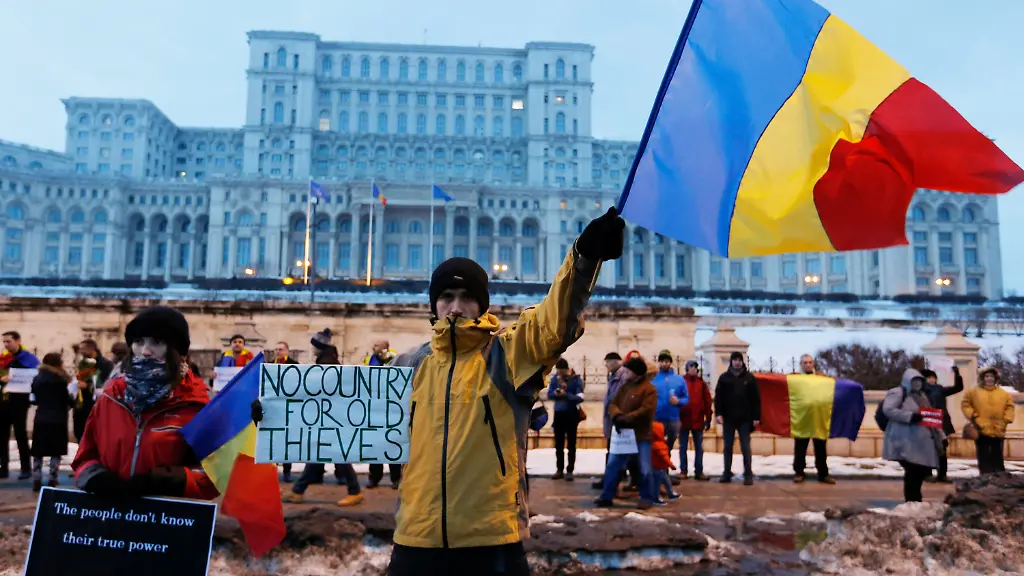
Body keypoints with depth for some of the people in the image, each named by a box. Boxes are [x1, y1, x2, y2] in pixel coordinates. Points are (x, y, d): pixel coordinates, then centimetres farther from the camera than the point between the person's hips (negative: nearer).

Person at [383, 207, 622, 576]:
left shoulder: (507, 353, -5)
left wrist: (585, 256, -40)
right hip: (417, 537, 4)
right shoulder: (411, 366, 8)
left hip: (493, 537, -3)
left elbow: (556, 322, -24)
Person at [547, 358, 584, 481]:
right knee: (558, 444, 9)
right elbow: (549, 394, 2)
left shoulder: (576, 379, -12)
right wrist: (555, 393, -21)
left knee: (571, 444, 4)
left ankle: (570, 470, 8)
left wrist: (566, 395, -33)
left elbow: (580, 398, -19)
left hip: (571, 414, -4)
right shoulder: (555, 378, 0)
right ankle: (559, 469, 18)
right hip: (558, 413, 4)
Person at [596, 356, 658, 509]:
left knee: (644, 469, 2)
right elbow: (613, 404, 8)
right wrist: (617, 416, -15)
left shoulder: (649, 389, -10)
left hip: (641, 435, -7)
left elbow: (645, 410, -21)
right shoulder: (625, 386, 12)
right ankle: (607, 496, 16)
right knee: (612, 465, 8)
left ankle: (647, 498, 17)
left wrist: (626, 419, -24)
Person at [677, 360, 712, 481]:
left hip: (698, 421, 2)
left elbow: (707, 401, 6)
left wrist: (708, 419, 3)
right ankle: (683, 470, 14)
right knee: (683, 447, 6)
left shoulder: (702, 383, 5)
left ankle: (699, 471, 14)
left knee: (699, 448, 7)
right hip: (683, 420, -2)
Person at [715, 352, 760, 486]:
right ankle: (727, 473, 14)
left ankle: (748, 475, 4)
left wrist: (756, 417, -4)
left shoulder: (749, 378, 3)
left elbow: (756, 398, 2)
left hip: (745, 419, -1)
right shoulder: (724, 377, 5)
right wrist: (718, 413, -10)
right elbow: (718, 397, 1)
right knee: (727, 447, 7)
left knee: (745, 447, 0)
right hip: (728, 418, 1)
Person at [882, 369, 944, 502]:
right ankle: (911, 504, -11)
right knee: (913, 472, -17)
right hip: (906, 442, -8)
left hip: (922, 442, 9)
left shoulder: (921, 396, 25)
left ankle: (915, 503, 13)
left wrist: (940, 435, 20)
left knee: (921, 472, 2)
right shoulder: (897, 393, -3)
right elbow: (888, 410, -16)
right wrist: (911, 416, -22)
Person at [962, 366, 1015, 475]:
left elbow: (1009, 406, 11)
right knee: (984, 458, 2)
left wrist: (1006, 420, -1)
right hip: (981, 431, -2)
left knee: (997, 457, 10)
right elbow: (965, 404, 4)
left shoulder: (1004, 394, 8)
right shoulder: (974, 392, 2)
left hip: (998, 431, 2)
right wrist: (972, 416, -7)